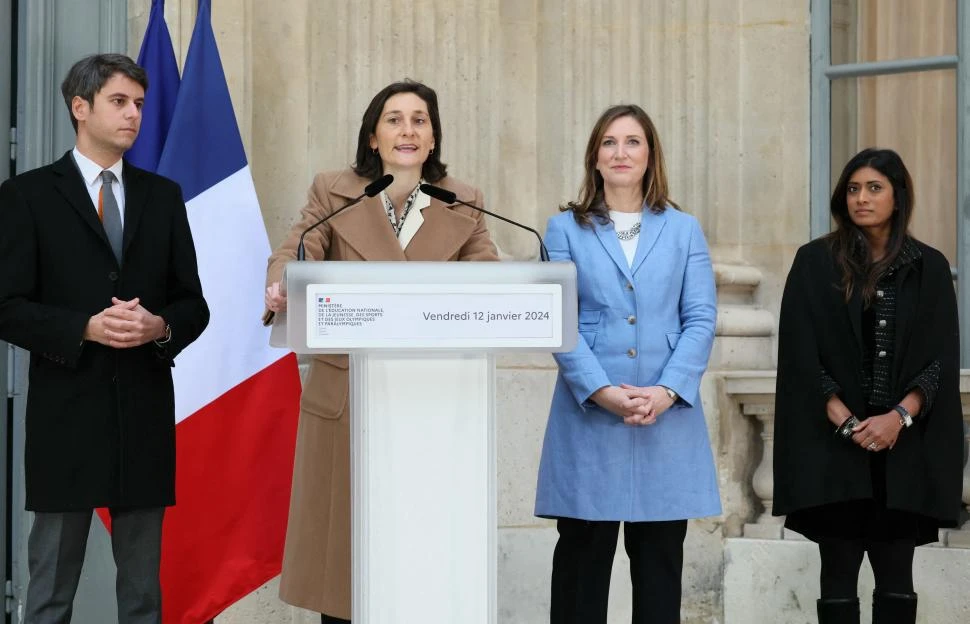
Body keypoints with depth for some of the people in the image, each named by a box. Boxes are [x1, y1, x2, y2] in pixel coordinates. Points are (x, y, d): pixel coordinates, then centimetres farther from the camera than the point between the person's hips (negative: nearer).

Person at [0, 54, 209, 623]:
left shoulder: (163, 196, 12)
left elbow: (193, 304, 11)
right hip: (67, 413, -3)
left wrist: (162, 327, -11)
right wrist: (85, 328, -19)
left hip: (146, 415, 4)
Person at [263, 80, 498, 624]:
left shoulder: (463, 205, 9)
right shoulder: (333, 193, 6)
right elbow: (295, 252, -7)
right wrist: (281, 287, -30)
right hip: (346, 402, -1)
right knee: (342, 544, 2)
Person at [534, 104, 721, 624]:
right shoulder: (565, 229, 6)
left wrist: (667, 392, -13)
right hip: (588, 417, -1)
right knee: (582, 556, 2)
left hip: (668, 418, 1)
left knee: (660, 558, 5)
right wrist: (602, 392, -15)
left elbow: (700, 319, 3)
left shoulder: (683, 230, 11)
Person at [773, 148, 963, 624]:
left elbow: (942, 359, 2)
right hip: (833, 445, -1)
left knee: (896, 579, 4)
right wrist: (844, 420, -12)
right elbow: (801, 356, -1)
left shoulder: (929, 268, 7)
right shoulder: (815, 263, 3)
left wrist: (900, 416, -13)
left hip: (904, 447, 1)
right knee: (838, 578, 1)